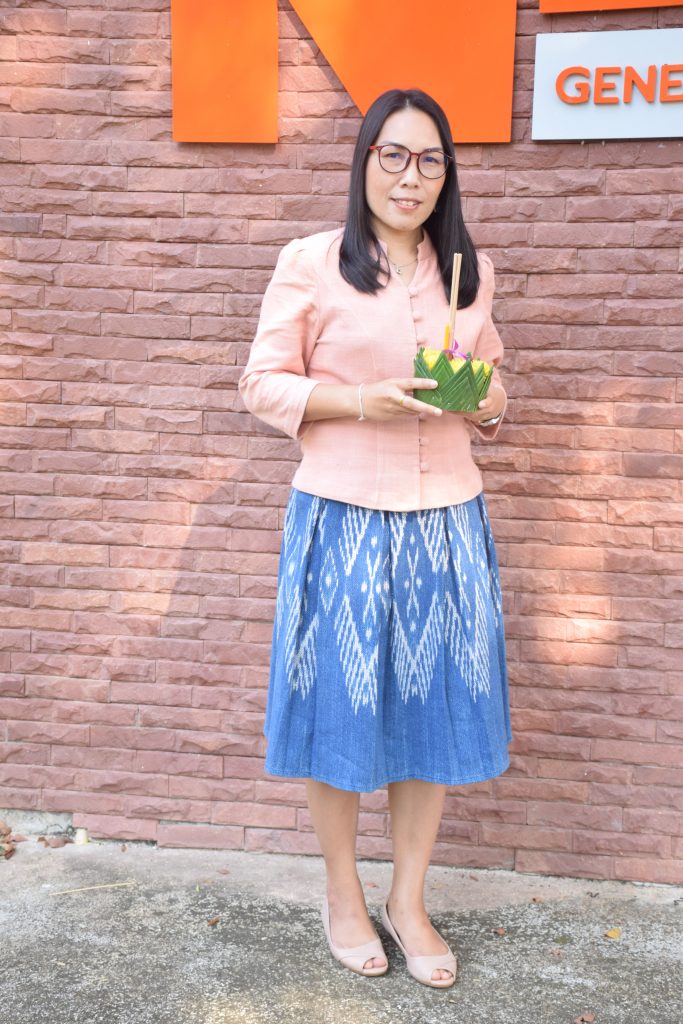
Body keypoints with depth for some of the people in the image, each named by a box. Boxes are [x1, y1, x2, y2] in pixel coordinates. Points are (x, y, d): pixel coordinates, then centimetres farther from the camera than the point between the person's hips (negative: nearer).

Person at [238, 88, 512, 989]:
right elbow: (261, 384, -3)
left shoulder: (472, 271, 10)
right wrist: (360, 400, -18)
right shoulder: (310, 263, -3)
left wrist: (489, 403, -4)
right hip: (343, 517, -4)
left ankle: (409, 901, 31)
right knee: (342, 705, 7)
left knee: (437, 708, 9)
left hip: (447, 519, 4)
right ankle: (343, 897, 31)